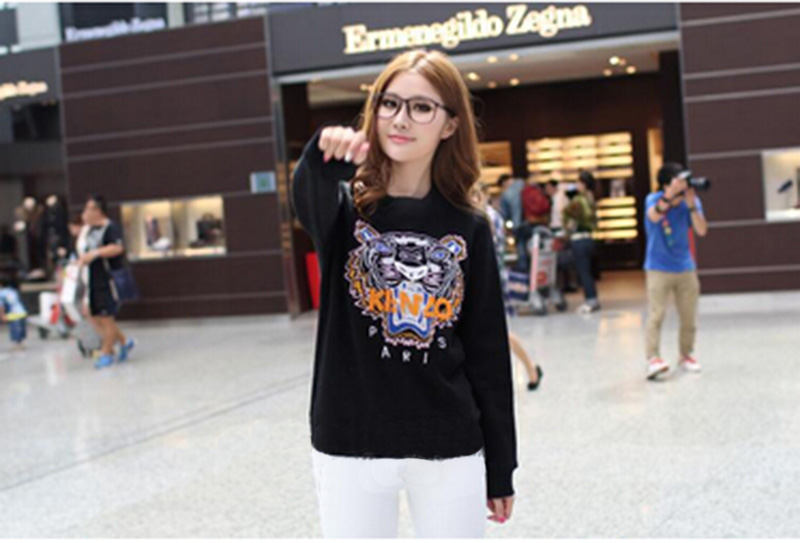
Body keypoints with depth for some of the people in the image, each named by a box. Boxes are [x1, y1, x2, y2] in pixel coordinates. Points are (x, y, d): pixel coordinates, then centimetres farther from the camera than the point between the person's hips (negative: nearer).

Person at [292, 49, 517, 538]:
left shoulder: (468, 228, 2)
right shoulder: (348, 208, -2)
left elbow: (487, 351, 4)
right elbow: (310, 199, -28)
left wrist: (500, 467, 5)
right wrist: (324, 161, -52)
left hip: (449, 447, 1)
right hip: (350, 445, 0)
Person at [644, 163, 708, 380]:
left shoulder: (691, 201, -3)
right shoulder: (654, 199, -12)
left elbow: (701, 231, -14)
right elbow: (653, 216, -35)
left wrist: (692, 206, -27)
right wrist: (672, 195, -47)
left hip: (685, 268, 4)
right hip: (658, 269, -4)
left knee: (689, 317, 8)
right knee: (656, 315, -15)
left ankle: (686, 355, 25)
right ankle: (653, 359, -19)